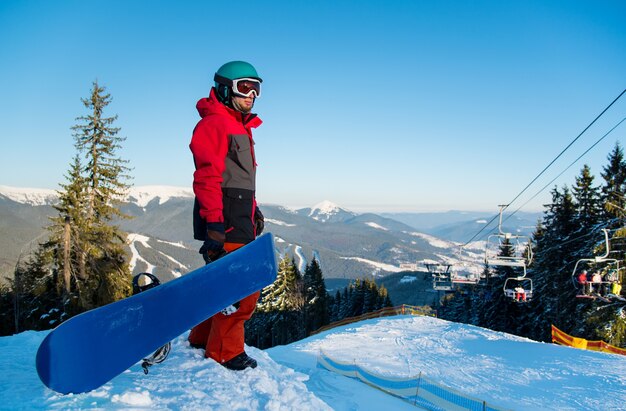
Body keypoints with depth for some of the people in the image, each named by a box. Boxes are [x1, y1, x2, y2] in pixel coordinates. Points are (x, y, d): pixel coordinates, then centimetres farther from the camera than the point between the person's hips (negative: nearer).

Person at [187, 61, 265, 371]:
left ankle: (204, 337, 30)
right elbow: (207, 176, -18)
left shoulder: (240, 127, 23)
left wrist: (253, 209, 23)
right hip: (224, 221, -10)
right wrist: (214, 224, -25)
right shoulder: (213, 123, -8)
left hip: (240, 219, 10)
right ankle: (224, 350, 7)